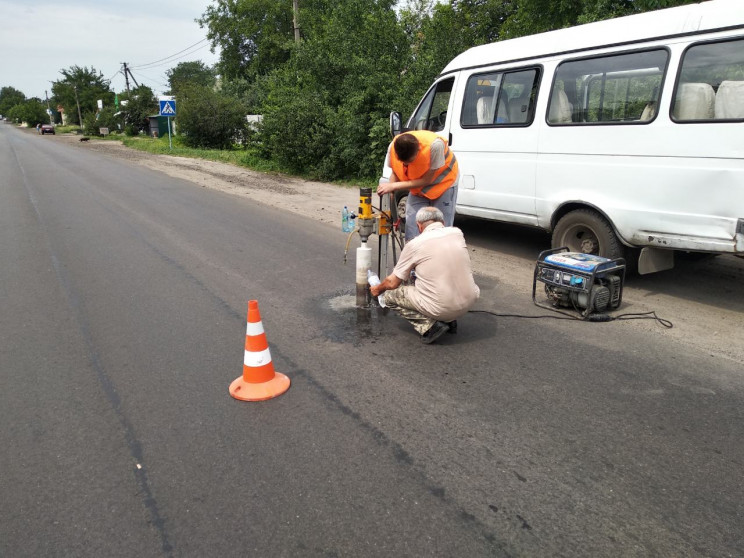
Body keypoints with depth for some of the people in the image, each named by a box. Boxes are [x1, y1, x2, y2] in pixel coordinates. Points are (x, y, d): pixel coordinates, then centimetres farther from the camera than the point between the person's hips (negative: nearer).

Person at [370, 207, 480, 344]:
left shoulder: (414, 245, -5)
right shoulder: (457, 233, 6)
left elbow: (393, 283, 3)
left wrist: (378, 289, 25)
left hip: (440, 309, -5)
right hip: (469, 302, 6)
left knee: (389, 296, 13)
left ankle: (429, 325, -2)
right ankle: (449, 321, 20)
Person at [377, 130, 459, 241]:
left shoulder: (434, 145, -37)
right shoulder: (393, 147, -24)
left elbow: (427, 180, -27)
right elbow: (395, 174, -5)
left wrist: (394, 186, -29)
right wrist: (387, 191, -23)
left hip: (443, 183, -3)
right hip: (417, 186, 4)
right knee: (412, 230, -5)